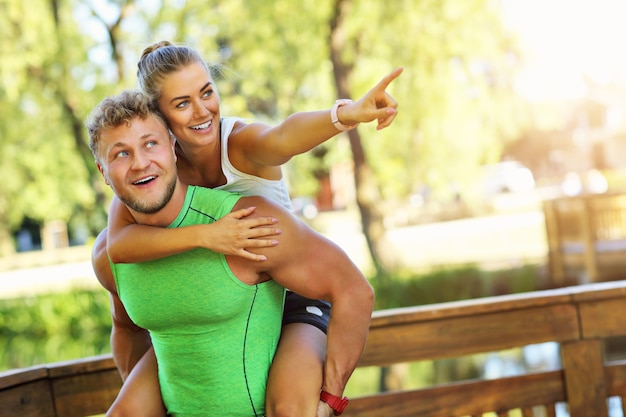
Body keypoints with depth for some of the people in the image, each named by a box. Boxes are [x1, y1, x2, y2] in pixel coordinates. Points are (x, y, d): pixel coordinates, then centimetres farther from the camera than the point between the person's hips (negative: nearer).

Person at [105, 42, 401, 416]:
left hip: (292, 296, -4)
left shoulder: (240, 142, -21)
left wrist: (348, 114, -69)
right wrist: (206, 235, -42)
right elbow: (118, 244, -29)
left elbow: (285, 138, -47)